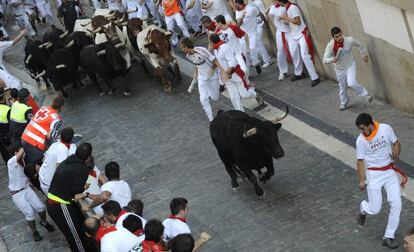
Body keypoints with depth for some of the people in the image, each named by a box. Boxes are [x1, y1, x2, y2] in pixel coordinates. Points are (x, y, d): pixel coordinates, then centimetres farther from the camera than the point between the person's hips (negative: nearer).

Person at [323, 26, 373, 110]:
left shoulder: (349, 40, -25)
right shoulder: (330, 46, -26)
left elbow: (359, 45, -3)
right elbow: (325, 59, -24)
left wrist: (364, 54, 9)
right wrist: (332, 59, -45)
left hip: (350, 65, -2)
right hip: (339, 69, 2)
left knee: (351, 83, -22)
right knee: (342, 87, 20)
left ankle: (366, 94, 3)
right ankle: (344, 102, 47)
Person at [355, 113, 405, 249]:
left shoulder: (386, 129, -10)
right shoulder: (361, 140, -13)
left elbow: (396, 143, 4)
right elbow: (360, 161, -6)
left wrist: (396, 153, -17)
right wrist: (362, 180, -13)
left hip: (390, 171, 2)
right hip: (374, 174, -2)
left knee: (396, 204, -7)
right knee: (374, 209, -3)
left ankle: (388, 237, 5)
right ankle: (363, 208, 36)